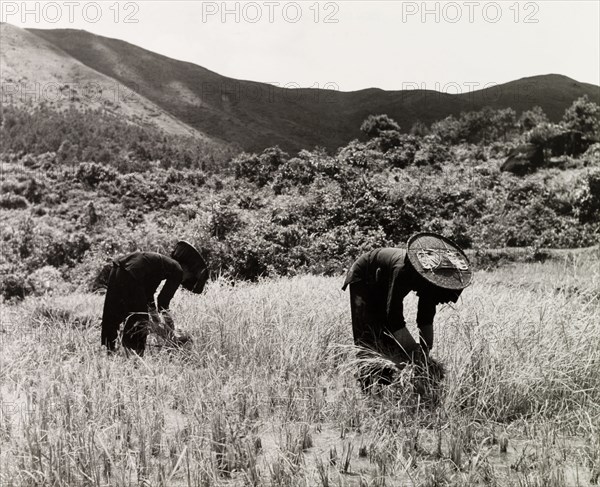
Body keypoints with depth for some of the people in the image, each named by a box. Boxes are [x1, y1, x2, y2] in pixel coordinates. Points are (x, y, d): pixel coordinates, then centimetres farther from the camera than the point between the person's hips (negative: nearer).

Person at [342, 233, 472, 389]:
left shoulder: (430, 276, -21)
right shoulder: (402, 270, -44)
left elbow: (426, 319, -13)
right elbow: (395, 318, -44)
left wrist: (426, 351, -18)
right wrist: (416, 353, -45)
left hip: (383, 287, 7)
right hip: (363, 280, -7)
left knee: (392, 338, 4)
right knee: (369, 337, -13)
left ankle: (387, 382, 11)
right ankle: (368, 386, -10)